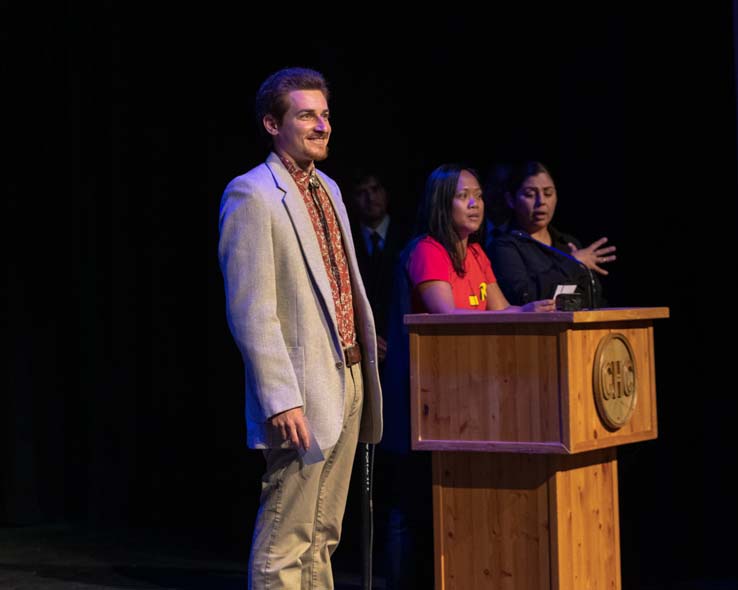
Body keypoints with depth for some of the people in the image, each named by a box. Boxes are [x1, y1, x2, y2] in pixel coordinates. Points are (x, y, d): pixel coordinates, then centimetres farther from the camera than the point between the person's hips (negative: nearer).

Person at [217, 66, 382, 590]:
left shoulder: (327, 189, 16)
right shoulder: (252, 195, -11)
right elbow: (251, 314, -16)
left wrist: (366, 363, 12)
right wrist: (281, 401, -21)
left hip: (350, 378, 9)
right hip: (302, 391, -9)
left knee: (322, 535, 14)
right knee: (285, 541, -4)